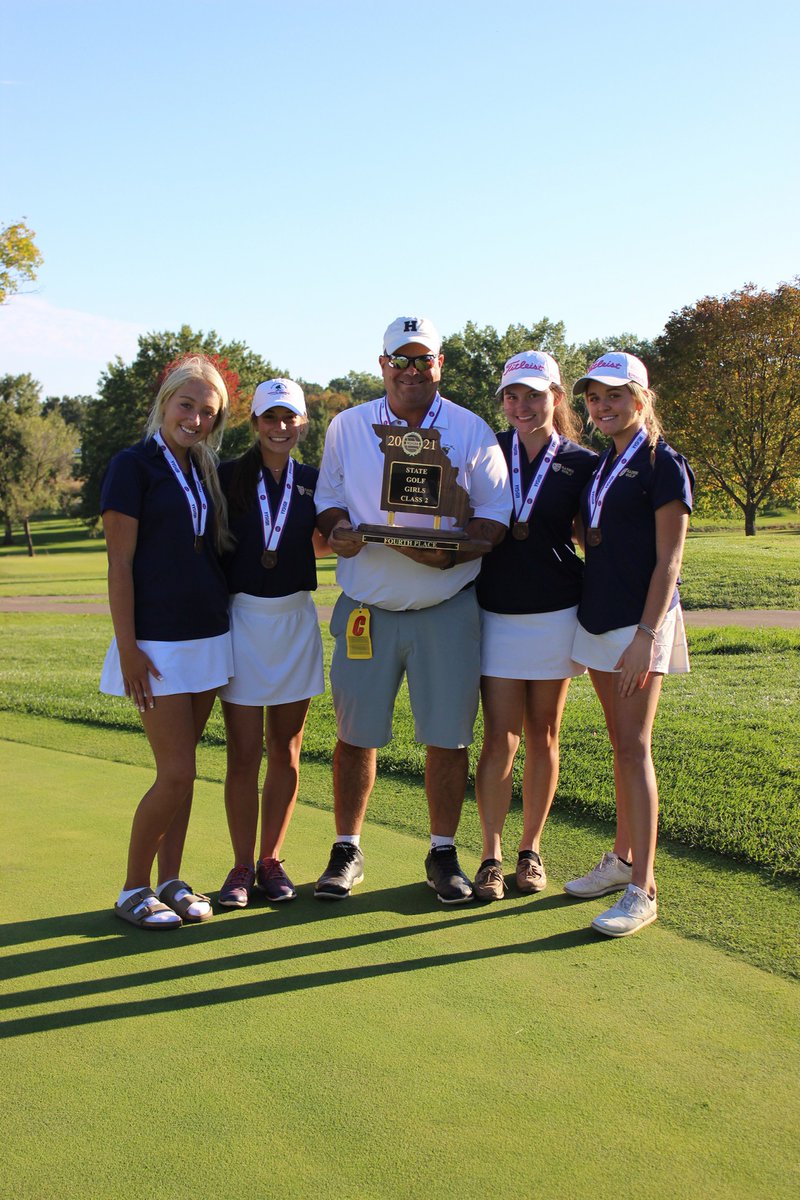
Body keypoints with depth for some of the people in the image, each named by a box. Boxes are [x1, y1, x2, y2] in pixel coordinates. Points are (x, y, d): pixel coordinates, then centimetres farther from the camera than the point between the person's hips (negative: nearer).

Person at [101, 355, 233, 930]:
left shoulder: (207, 470, 12)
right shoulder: (133, 466, -7)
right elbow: (120, 564, -10)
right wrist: (127, 647, -14)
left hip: (208, 637, 6)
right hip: (158, 641, -6)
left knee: (181, 770, 10)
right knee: (176, 773, -7)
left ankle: (171, 880, 20)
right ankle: (133, 889, 9)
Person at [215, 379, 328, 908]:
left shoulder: (313, 481, 6)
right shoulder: (229, 477, -1)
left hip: (295, 621, 2)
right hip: (241, 620, -2)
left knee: (286, 751, 8)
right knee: (245, 754, -1)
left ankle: (271, 861, 20)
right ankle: (241, 866, 11)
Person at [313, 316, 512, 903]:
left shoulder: (472, 432, 1)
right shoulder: (347, 427, 7)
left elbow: (494, 519, -1)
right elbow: (328, 498, 13)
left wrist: (450, 554, -19)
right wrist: (336, 529, -11)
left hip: (447, 608, -1)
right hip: (367, 607, 1)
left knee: (447, 735, 4)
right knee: (355, 733, 5)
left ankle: (443, 853, 20)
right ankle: (347, 852, 20)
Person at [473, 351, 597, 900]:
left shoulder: (582, 463, 1)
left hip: (555, 614, 0)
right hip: (496, 612, 0)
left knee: (543, 736, 8)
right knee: (500, 737, -2)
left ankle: (531, 850, 20)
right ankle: (491, 856, 5)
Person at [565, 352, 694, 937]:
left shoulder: (663, 464, -9)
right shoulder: (600, 466, 15)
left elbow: (669, 558, -14)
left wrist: (647, 634, -19)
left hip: (641, 621, -7)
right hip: (599, 619, 8)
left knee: (634, 747, -10)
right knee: (621, 745, 14)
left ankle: (642, 890, -7)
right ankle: (622, 859, 24)